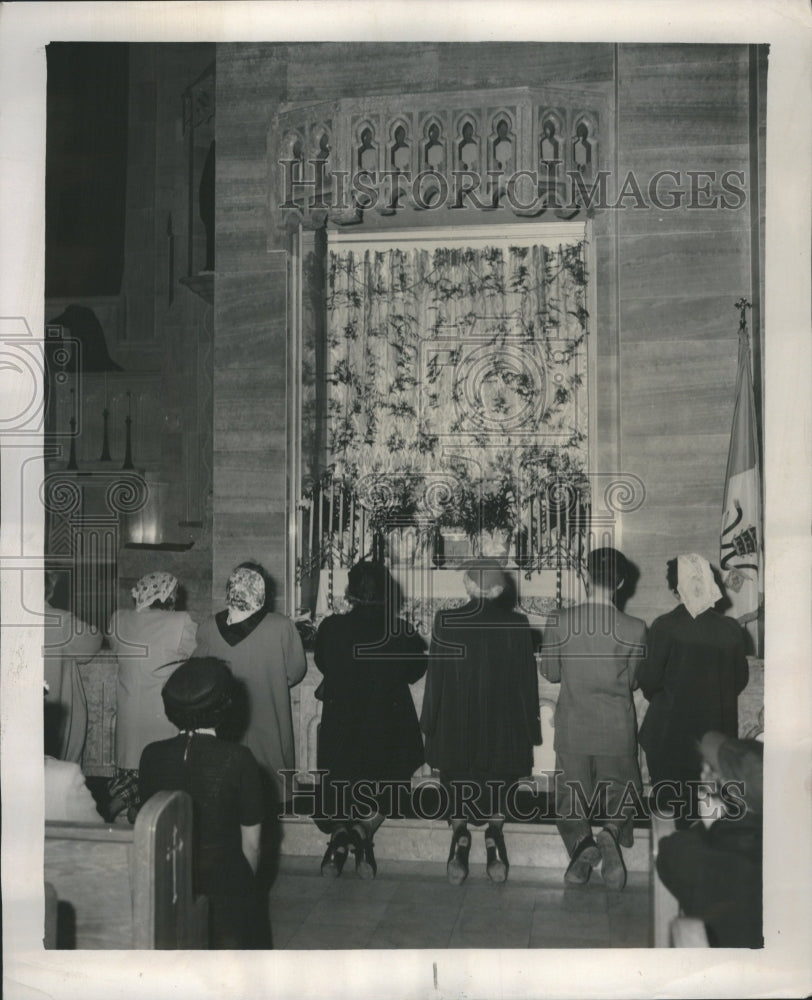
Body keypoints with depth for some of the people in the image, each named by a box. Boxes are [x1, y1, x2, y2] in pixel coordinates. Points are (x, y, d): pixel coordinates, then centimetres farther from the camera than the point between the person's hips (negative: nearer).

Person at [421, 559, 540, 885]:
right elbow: (527, 681, -3)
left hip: (455, 728, 0)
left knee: (459, 792, 15)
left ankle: (459, 854, 17)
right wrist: (530, 728, 8)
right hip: (503, 729, 1)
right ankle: (495, 855, 18)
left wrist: (430, 723, 5)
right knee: (497, 791, 15)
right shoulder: (517, 625, -9)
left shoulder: (446, 622, -12)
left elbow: (435, 678, -6)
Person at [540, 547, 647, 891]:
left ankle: (581, 843, -11)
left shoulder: (560, 622, -9)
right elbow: (634, 681, 2)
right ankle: (611, 833, -11)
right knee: (620, 789, 16)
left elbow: (550, 673, 3)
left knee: (570, 795, 13)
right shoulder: (634, 629, -10)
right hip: (617, 728, 0)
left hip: (572, 728, 0)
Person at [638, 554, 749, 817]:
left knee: (670, 804, 10)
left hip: (671, 729, -3)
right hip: (717, 731, 3)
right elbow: (740, 679, 4)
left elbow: (649, 679, -11)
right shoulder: (731, 628, -6)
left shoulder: (665, 626, -15)